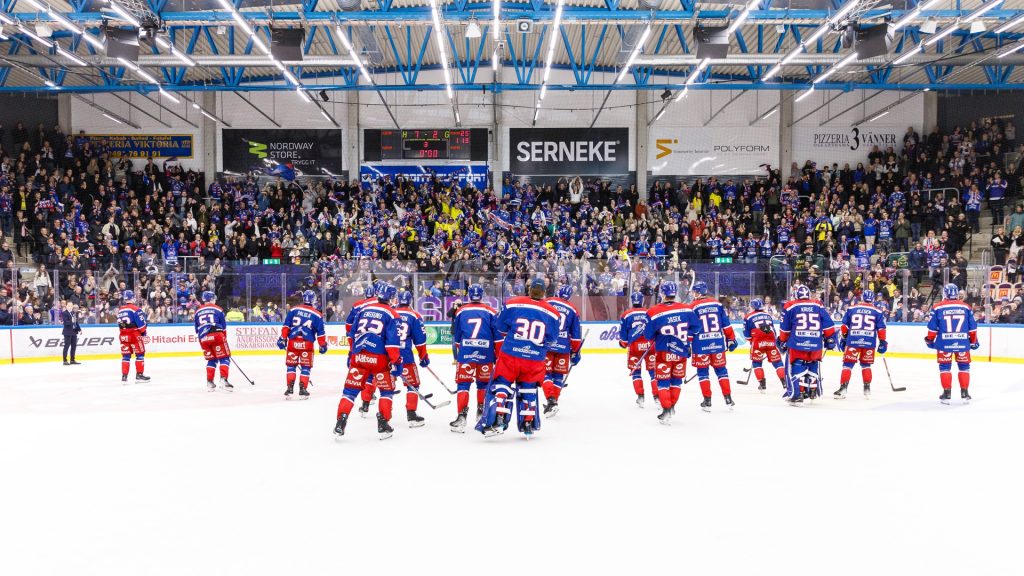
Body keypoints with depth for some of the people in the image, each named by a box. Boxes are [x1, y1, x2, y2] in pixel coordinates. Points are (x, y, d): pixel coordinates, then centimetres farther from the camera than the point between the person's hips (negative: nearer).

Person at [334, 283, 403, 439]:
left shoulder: (364, 309, 15)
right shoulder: (392, 315, 0)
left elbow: (353, 334, 18)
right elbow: (393, 341, -9)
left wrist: (352, 353, 26)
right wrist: (395, 362, -7)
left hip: (358, 356, 4)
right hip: (379, 358, -4)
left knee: (351, 389, 10)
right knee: (386, 390, 13)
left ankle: (340, 423, 2)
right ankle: (383, 425, 8)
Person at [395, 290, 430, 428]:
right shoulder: (414, 316, 1)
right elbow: (420, 340, 0)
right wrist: (424, 357, 12)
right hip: (405, 356, -4)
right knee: (413, 384, 7)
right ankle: (411, 415, -1)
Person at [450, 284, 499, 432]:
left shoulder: (460, 311, 7)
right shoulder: (491, 312, 5)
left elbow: (456, 336, 13)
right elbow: (497, 336, 3)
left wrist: (457, 355, 25)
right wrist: (498, 356, 12)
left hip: (465, 353, -1)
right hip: (486, 354, 1)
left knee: (463, 384, 0)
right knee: (484, 383, 19)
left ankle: (462, 416, -14)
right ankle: (481, 413, 32)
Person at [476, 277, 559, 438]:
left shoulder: (513, 304, -4)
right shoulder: (553, 313, 1)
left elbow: (501, 328, 5)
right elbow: (551, 341, 8)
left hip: (510, 354, -2)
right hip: (536, 359, 2)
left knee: (501, 385, 7)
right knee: (528, 390, 18)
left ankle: (498, 420, -5)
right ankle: (528, 424, 21)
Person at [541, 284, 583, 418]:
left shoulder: (547, 303, 3)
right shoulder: (573, 310, 8)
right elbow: (576, 335, 9)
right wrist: (575, 352, 18)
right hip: (563, 347, 1)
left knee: (546, 373, 6)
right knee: (559, 375, 15)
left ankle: (551, 400, -12)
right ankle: (554, 403, 16)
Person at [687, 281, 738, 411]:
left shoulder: (693, 307, -5)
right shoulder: (717, 304, 6)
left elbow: (690, 329, -7)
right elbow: (726, 323, 7)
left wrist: (687, 345, -1)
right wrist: (731, 339, 14)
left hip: (700, 345, -3)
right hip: (718, 343, 3)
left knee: (702, 371, 7)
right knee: (721, 370, 13)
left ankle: (707, 401, 6)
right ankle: (728, 399, 11)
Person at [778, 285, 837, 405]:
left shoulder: (790, 306, 2)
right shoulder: (818, 306, 10)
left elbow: (784, 328, 5)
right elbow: (828, 324, 7)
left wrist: (782, 342, 17)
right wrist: (830, 339, 17)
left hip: (797, 344, -3)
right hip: (816, 345, 3)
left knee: (796, 367, 2)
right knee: (814, 365, 23)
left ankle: (797, 394, -10)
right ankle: (813, 391, 29)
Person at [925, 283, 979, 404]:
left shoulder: (938, 308, -2)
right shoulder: (966, 307, 4)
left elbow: (932, 327, 0)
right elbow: (972, 327, 7)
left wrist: (929, 340, 13)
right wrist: (973, 341, 18)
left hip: (944, 343, -1)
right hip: (962, 343, 1)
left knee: (945, 367, 8)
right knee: (964, 367, 13)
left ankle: (947, 393, 7)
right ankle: (964, 393, 13)